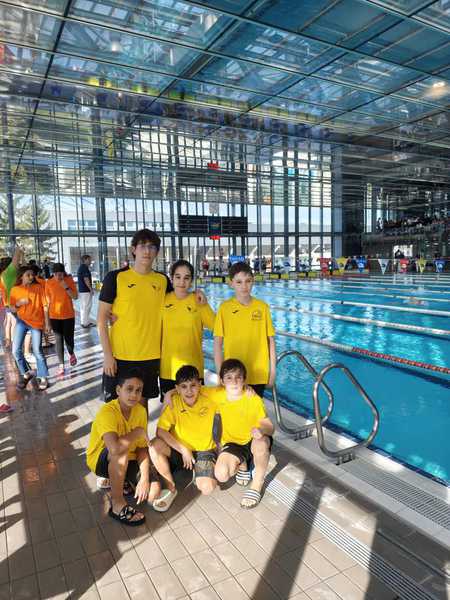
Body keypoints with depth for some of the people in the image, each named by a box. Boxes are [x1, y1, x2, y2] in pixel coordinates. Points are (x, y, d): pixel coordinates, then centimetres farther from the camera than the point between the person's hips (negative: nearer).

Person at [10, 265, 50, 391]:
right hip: (21, 321, 2)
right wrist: (18, 303, -15)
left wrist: (47, 322, -6)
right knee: (16, 350, -3)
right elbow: (12, 309, 7)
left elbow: (45, 306, -3)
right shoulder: (15, 290, 1)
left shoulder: (38, 287, -3)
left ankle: (43, 377, 12)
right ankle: (26, 373, 19)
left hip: (36, 322, -2)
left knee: (37, 351, -2)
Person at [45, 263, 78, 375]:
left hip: (68, 315, 0)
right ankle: (61, 365, 10)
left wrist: (66, 287, -20)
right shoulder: (49, 282, -3)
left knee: (69, 338, 3)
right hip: (54, 316, 1)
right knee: (59, 340, 3)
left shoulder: (69, 280, -5)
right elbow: (48, 300, 2)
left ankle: (71, 354, 35)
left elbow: (75, 297, -6)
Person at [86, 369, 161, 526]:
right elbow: (115, 448, -47)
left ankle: (118, 480, 13)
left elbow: (142, 448, -8)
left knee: (154, 491, -12)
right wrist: (138, 432, -31)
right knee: (122, 450, -38)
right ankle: (118, 505, -19)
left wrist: (144, 478, -19)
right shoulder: (107, 412, -31)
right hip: (101, 461, -5)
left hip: (126, 460, 5)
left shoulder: (140, 411, -11)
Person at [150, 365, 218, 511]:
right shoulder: (174, 402, -17)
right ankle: (171, 488, -6)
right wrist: (184, 450, -22)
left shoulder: (209, 396, -17)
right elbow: (160, 431, -21)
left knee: (207, 488, -25)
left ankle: (198, 471, 14)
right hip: (179, 449, 1)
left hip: (204, 450, -1)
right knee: (155, 445, -29)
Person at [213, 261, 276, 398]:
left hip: (258, 375, 1)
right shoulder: (225, 308, -6)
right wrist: (220, 373, -5)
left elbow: (270, 340, 3)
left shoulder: (262, 307, -3)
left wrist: (272, 370, 2)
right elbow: (217, 343, -3)